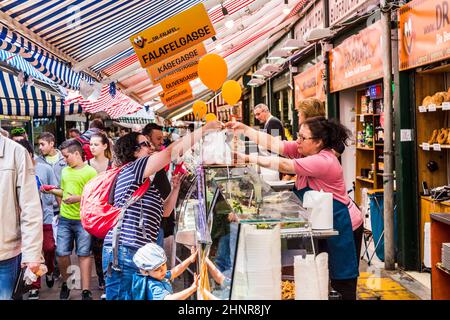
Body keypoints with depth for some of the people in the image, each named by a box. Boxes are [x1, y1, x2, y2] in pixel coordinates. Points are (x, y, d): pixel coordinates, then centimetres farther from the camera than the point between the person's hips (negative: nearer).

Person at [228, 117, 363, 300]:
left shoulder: (324, 161, -26)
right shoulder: (303, 150, 0)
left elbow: (284, 165, -30)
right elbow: (273, 144, -6)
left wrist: (248, 158, -27)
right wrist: (244, 129, -14)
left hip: (342, 225, -9)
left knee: (343, 283, 1)